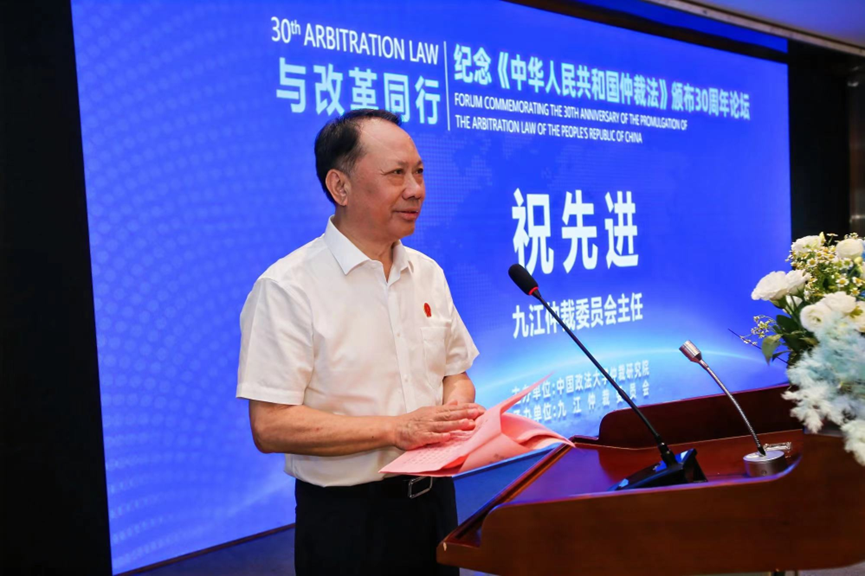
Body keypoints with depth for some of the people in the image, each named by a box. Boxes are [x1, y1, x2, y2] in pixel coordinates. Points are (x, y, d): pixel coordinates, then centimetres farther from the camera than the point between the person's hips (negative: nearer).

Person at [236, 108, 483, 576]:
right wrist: (397, 429, -23)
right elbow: (271, 426, -19)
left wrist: (454, 409, -9)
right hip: (348, 519, -5)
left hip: (434, 499, 6)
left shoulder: (428, 274, 5)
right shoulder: (288, 288, -15)